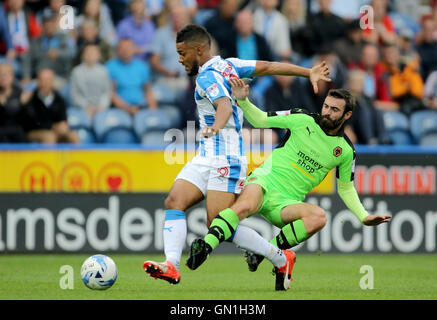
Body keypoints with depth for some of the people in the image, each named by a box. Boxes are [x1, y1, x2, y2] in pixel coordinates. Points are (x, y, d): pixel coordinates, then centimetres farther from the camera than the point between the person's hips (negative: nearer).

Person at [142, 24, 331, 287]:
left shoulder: (208, 76, -13)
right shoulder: (228, 65, 14)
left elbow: (224, 106, -31)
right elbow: (270, 66, 15)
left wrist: (215, 127, -52)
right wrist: (310, 73, 19)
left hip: (225, 159, -10)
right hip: (205, 157, 10)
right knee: (174, 203, -7)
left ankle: (282, 259, 3)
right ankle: (171, 266, -20)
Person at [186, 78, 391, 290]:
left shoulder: (346, 151, 10)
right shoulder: (303, 120, 3)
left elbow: (346, 188, 22)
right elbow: (260, 120, 10)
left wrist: (364, 217, 13)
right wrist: (243, 101, -7)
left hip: (287, 202, 2)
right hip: (264, 181, -2)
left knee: (318, 217, -32)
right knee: (244, 206, -38)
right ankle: (204, 247, -54)